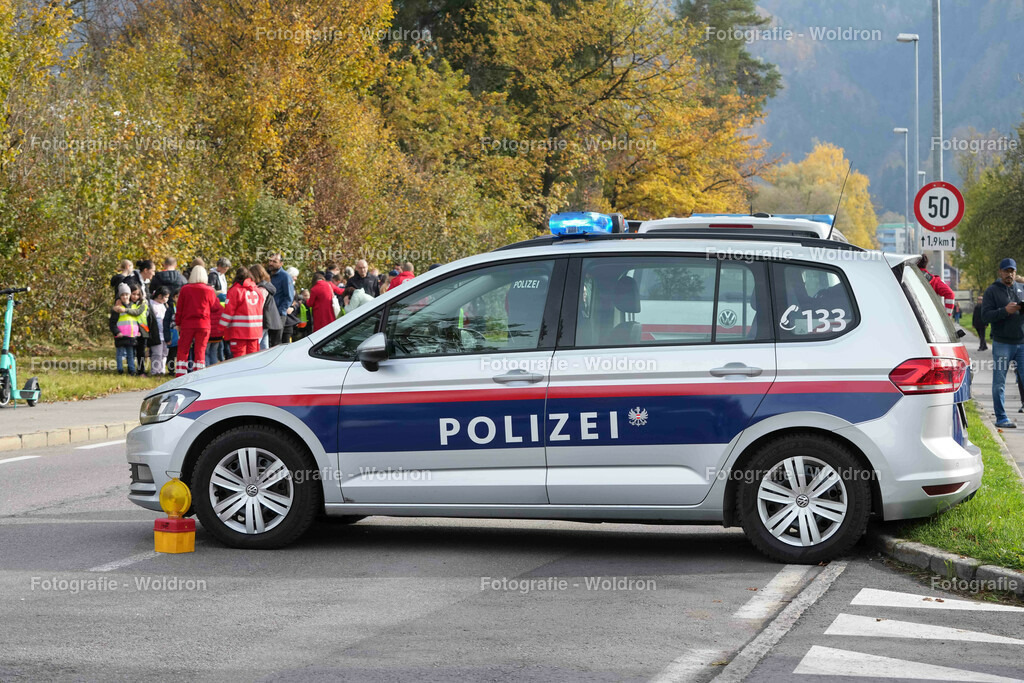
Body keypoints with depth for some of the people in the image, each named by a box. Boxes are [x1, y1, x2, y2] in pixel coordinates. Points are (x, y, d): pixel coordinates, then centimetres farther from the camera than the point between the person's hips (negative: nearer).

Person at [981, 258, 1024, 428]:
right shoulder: (992, 291, 2)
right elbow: (985, 315, -7)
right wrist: (1005, 311, -22)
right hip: (1002, 343, -3)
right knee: (999, 382, 0)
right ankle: (1001, 418, 6)